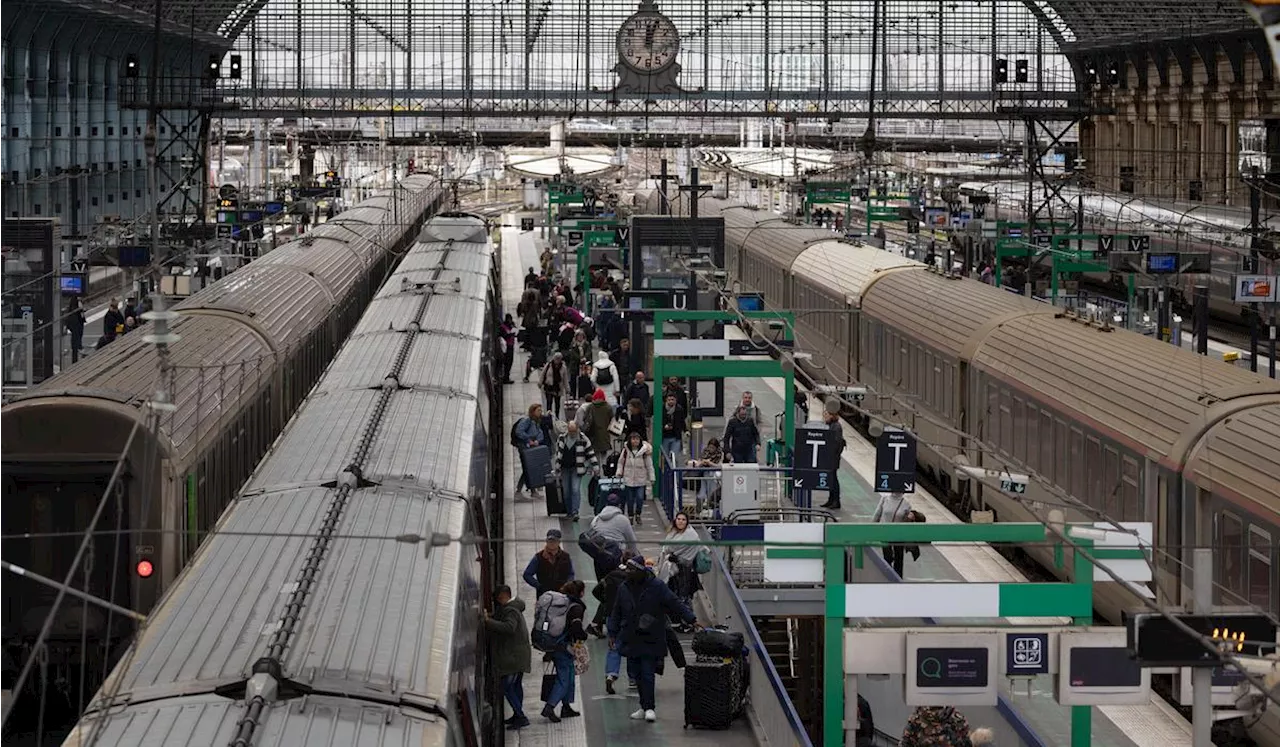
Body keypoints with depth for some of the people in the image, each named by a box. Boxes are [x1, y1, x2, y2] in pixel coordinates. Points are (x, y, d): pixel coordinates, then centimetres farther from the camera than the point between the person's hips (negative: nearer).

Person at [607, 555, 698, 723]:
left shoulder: (657, 587, -6)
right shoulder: (624, 588, 7)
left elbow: (675, 604, -7)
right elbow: (616, 613, 15)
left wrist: (691, 619, -14)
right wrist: (612, 633, 12)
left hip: (651, 641, -5)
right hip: (630, 639, 5)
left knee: (648, 674, -10)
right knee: (637, 675, 8)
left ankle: (650, 708, -4)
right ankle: (645, 707, 18)